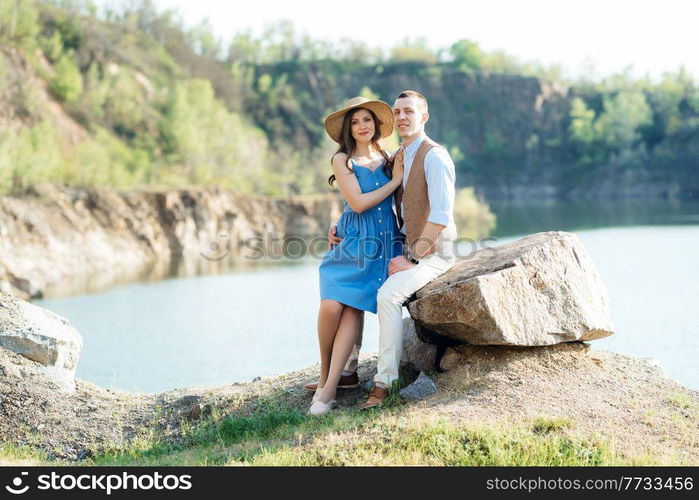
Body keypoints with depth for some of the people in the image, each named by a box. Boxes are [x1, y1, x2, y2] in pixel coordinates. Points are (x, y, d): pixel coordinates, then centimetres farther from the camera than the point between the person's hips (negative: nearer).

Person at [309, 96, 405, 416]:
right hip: (353, 242, -1)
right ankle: (325, 373, 5)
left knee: (353, 309, -12)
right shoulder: (343, 160, 2)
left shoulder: (388, 159, 12)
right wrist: (395, 180, -3)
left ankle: (328, 388, -13)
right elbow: (358, 203, -8)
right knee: (331, 306, -18)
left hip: (385, 243, 2)